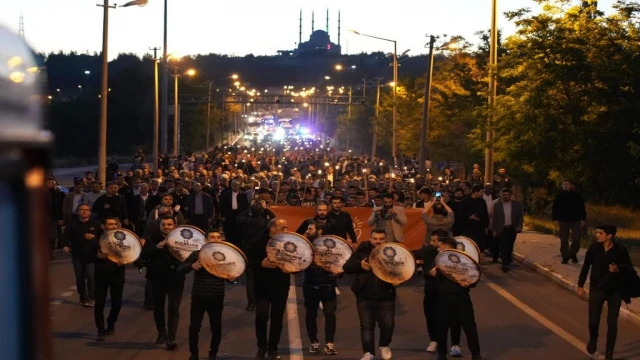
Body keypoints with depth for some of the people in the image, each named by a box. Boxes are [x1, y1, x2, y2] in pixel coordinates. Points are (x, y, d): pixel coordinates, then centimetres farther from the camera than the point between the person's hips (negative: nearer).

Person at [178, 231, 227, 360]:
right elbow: (180, 270, -4)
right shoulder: (197, 254, 0)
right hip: (199, 297, -1)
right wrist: (192, 265, -24)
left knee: (216, 328, 5)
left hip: (216, 298, 1)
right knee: (194, 327, -1)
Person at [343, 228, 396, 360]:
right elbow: (346, 267, -1)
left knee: (388, 325, -2)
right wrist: (359, 265, -18)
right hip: (365, 297, 0)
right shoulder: (362, 251, 2)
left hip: (386, 297, 0)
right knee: (366, 326, 2)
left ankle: (384, 346, 26)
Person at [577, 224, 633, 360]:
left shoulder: (620, 250, -15)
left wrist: (618, 269, -27)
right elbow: (586, 266, 3)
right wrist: (580, 285, 7)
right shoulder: (594, 248, -10)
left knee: (612, 322, 2)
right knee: (593, 320, 6)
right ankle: (593, 340, 38)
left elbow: (630, 269, -7)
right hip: (597, 289, 1)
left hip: (615, 291, -1)